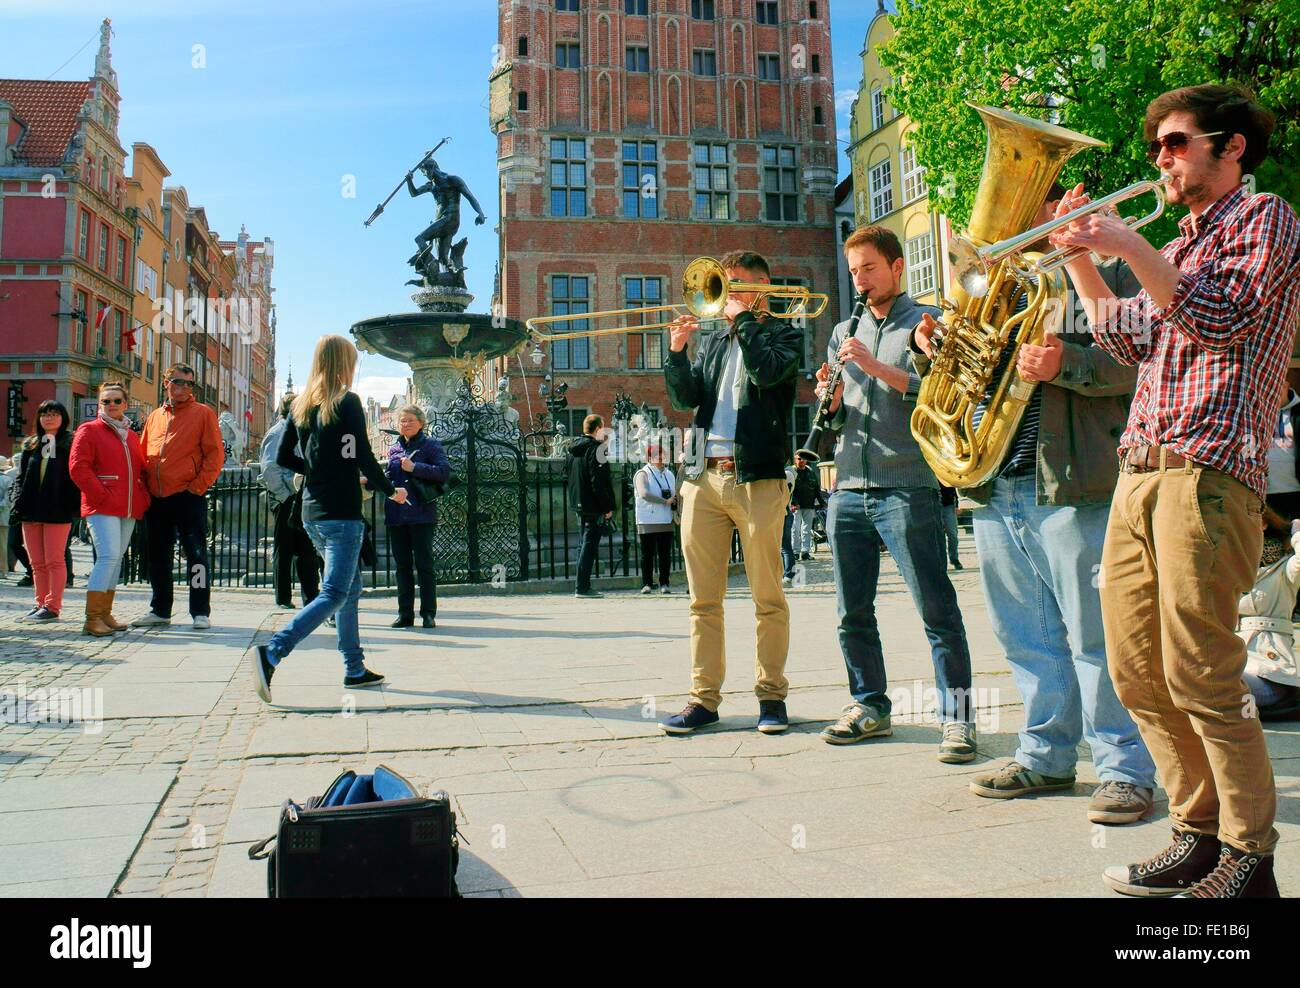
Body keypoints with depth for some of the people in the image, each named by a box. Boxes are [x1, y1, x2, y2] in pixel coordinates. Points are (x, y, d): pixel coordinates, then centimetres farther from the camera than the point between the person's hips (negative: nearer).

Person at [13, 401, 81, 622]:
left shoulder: (71, 444, 2)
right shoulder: (30, 445, 16)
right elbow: (21, 477, 16)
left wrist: (73, 507, -11)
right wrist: (19, 505, 4)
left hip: (58, 512, -5)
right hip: (31, 511, 5)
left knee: (55, 561, -4)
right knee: (37, 563, 8)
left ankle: (52, 606, -1)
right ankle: (41, 604, 15)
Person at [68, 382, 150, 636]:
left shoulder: (131, 436, 19)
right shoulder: (89, 430, 1)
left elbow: (141, 470, 24)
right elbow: (78, 467, -7)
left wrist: (143, 497, 8)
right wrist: (101, 496, -14)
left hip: (129, 510, 6)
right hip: (102, 508, -6)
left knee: (116, 559, 9)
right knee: (109, 557, -16)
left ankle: (105, 614, 16)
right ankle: (91, 619, -12)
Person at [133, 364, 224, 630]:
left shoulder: (203, 413, 1)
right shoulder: (155, 416, 15)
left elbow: (215, 454, -4)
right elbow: (143, 454, 20)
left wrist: (199, 485, -11)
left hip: (188, 496, -5)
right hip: (156, 498, 5)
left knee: (196, 554, -4)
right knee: (158, 556, 12)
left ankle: (200, 612, 2)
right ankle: (160, 610, 23)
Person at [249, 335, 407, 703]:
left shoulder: (301, 404, 10)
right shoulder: (347, 402, -10)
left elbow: (284, 457, 12)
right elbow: (364, 458, -14)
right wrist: (391, 491, 1)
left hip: (312, 512, 8)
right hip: (341, 513, -8)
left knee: (350, 589, 16)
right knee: (334, 594, -7)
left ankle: (355, 669, 20)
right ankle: (271, 653, -21)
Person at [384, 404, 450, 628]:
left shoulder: (430, 445, -1)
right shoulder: (393, 449, 16)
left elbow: (445, 472, -13)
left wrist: (414, 468, -16)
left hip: (422, 514, -5)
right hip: (396, 515, 5)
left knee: (424, 564, -1)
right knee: (402, 565, 9)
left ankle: (428, 614, 5)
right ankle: (405, 614, 15)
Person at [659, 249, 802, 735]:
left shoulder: (784, 333, 9)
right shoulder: (712, 341, 22)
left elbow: (769, 372, -13)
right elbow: (686, 397, 10)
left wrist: (744, 317, -4)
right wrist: (676, 350, -4)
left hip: (758, 479, -4)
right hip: (702, 478, 5)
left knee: (768, 598, 0)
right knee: (703, 599, 4)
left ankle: (771, 694, 11)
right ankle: (704, 698, 10)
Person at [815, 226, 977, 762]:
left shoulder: (927, 321, 5)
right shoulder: (844, 332, 20)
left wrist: (875, 366, -16)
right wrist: (831, 400, -3)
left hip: (907, 487, -5)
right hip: (848, 490, 6)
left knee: (936, 610, -5)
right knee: (853, 611, 9)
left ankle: (957, 717, 2)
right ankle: (870, 706, 21)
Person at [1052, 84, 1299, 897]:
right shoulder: (1180, 245, 27)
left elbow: (1224, 316, -11)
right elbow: (1128, 340, 23)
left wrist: (1131, 246, -12)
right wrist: (1081, 256, 20)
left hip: (1209, 471, -8)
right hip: (1138, 471, 8)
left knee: (1200, 674, -9)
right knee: (1138, 674, 6)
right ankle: (1200, 834, 17)